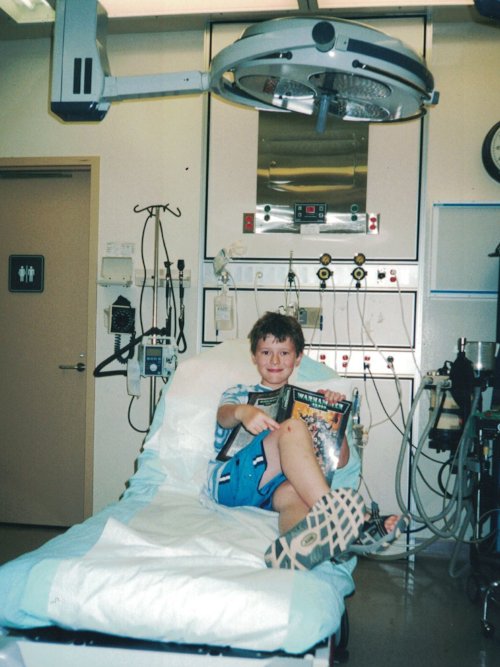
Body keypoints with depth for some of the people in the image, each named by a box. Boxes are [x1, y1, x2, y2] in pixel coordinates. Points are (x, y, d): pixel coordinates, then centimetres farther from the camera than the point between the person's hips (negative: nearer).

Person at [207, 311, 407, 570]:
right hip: (229, 479, -1)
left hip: (273, 488, 2)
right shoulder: (239, 393, 28)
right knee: (292, 428, -29)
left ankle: (292, 548, -74)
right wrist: (242, 411, -25)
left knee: (292, 491, -39)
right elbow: (223, 416, 0)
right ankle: (335, 515, -46)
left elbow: (340, 460, 20)